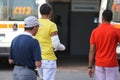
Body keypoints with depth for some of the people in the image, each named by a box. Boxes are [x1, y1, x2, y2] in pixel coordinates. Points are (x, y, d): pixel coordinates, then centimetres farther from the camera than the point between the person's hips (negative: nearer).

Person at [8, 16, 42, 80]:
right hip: (28, 74, -7)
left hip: (16, 72, 7)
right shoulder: (34, 42, -17)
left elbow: (10, 61, 9)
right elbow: (38, 64, -18)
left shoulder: (15, 40, 4)